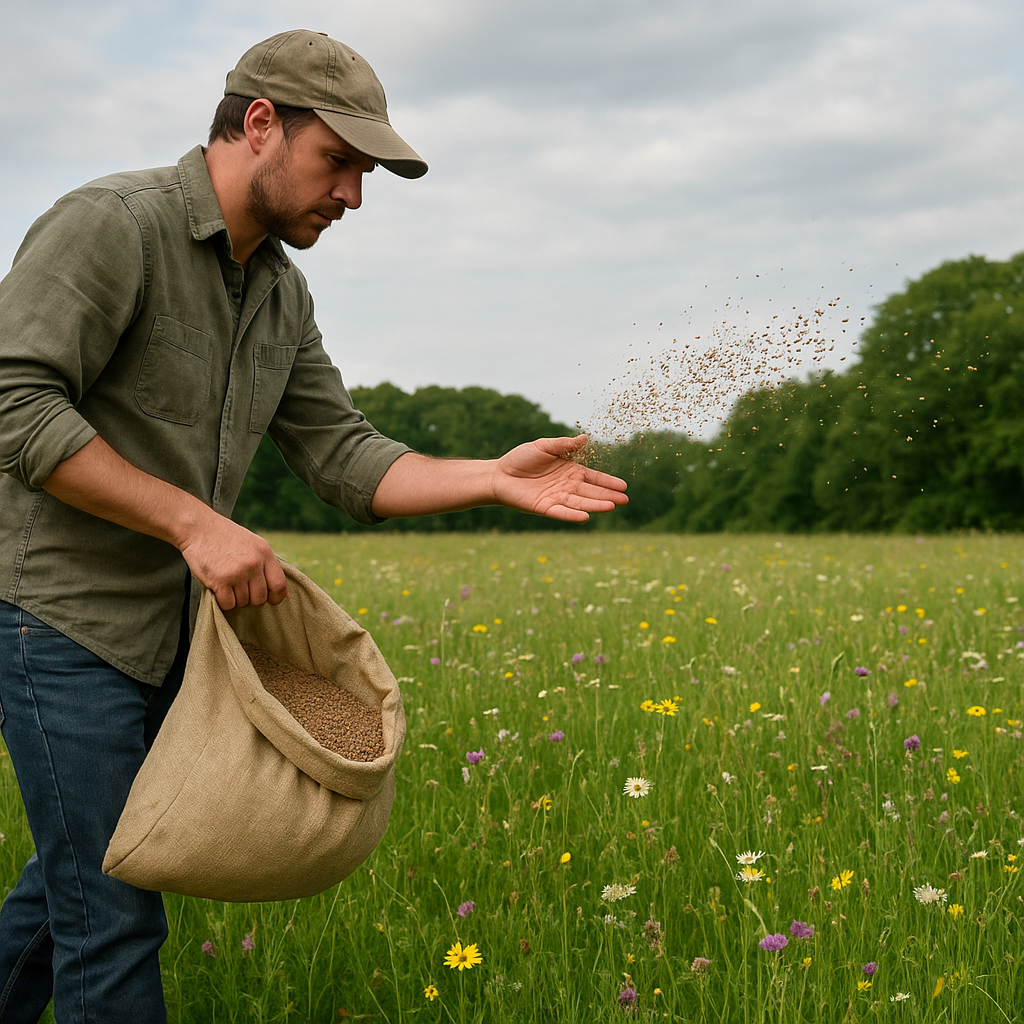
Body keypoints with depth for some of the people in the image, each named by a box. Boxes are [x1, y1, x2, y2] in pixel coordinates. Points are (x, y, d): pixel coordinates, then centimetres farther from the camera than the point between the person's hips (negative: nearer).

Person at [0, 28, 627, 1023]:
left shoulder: (280, 294, 12)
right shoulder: (111, 224, -15)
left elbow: (345, 460, 9)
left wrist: (495, 479, -6)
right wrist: (193, 521, -26)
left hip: (173, 632, 8)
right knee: (114, 917, -3)